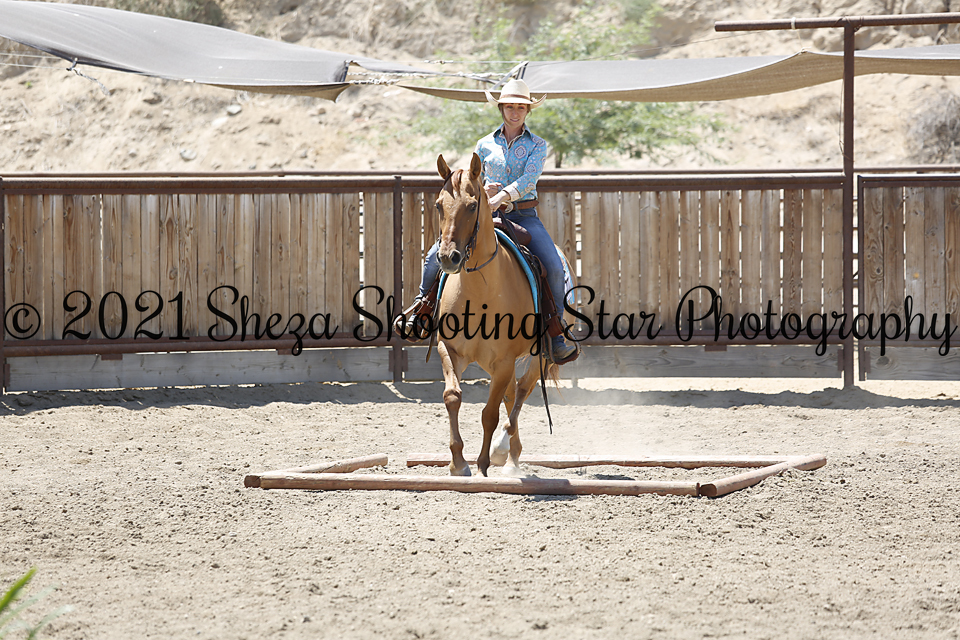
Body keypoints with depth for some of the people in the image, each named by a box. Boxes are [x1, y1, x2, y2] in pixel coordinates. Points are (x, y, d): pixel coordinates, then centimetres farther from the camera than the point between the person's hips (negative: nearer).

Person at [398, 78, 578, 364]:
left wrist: (502, 196, -29)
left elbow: (529, 178, -13)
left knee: (554, 267, -25)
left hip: (523, 215, -2)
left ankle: (556, 334, -12)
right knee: (435, 256, -16)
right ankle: (422, 303, 11)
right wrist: (484, 189, -8)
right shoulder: (485, 145, 11)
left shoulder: (537, 145, 5)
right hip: (487, 216, 2)